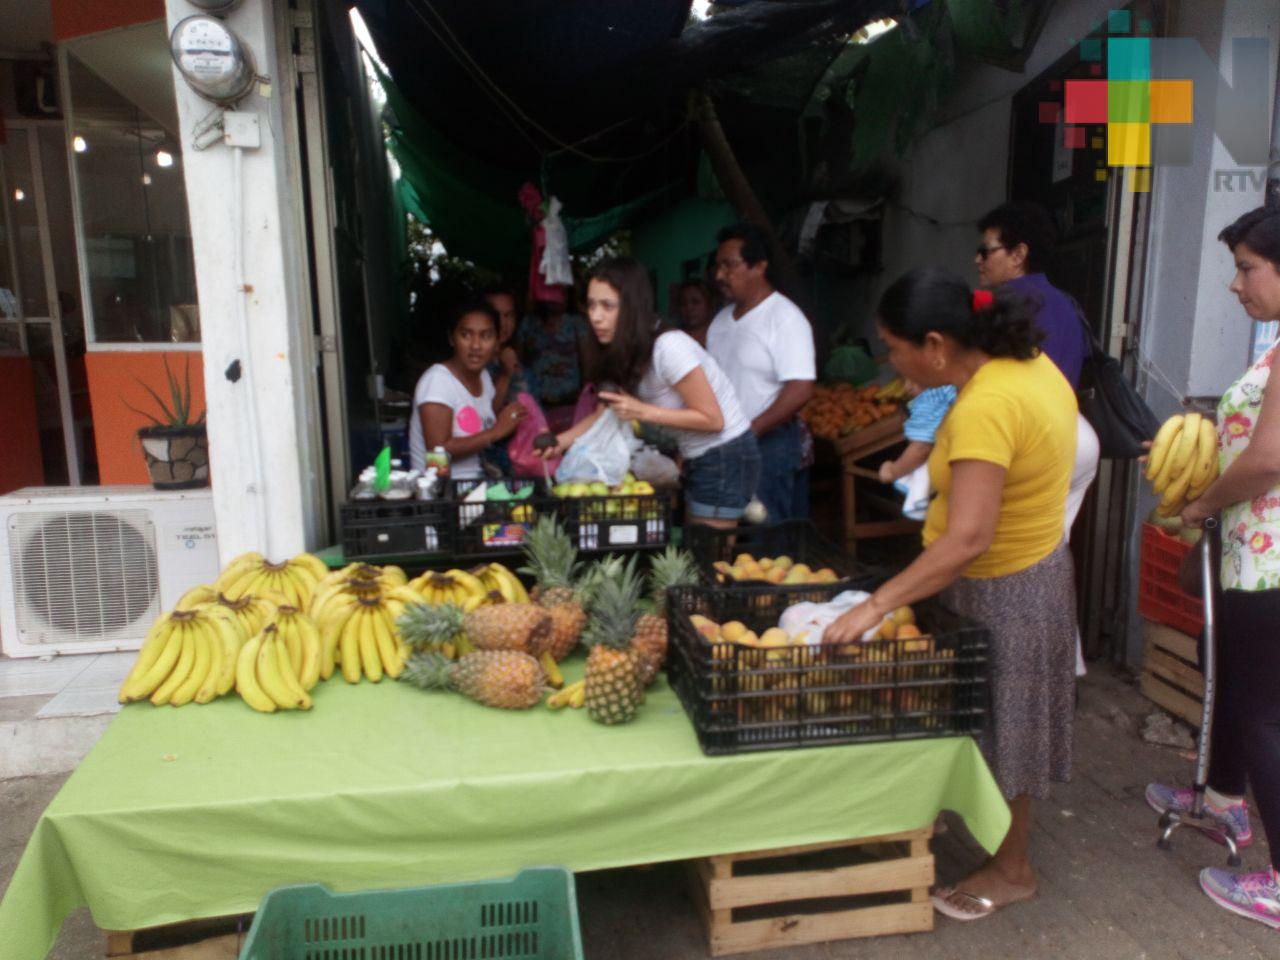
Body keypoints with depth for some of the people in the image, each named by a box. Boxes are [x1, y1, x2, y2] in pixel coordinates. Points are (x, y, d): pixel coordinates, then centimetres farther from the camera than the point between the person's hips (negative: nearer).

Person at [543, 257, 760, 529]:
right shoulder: (620, 353, 0)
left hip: (726, 458, -8)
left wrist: (643, 411, -27)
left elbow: (712, 419, -22)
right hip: (696, 458, 8)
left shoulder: (669, 347, -27)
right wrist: (563, 440, -14)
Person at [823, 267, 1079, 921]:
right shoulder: (1030, 362, -2)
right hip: (1035, 568, 9)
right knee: (995, 722, 23)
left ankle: (1011, 870, 34)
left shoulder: (985, 407, -31)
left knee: (1002, 728, 11)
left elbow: (968, 538, -37)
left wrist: (874, 607, -36)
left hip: (1001, 593, -9)